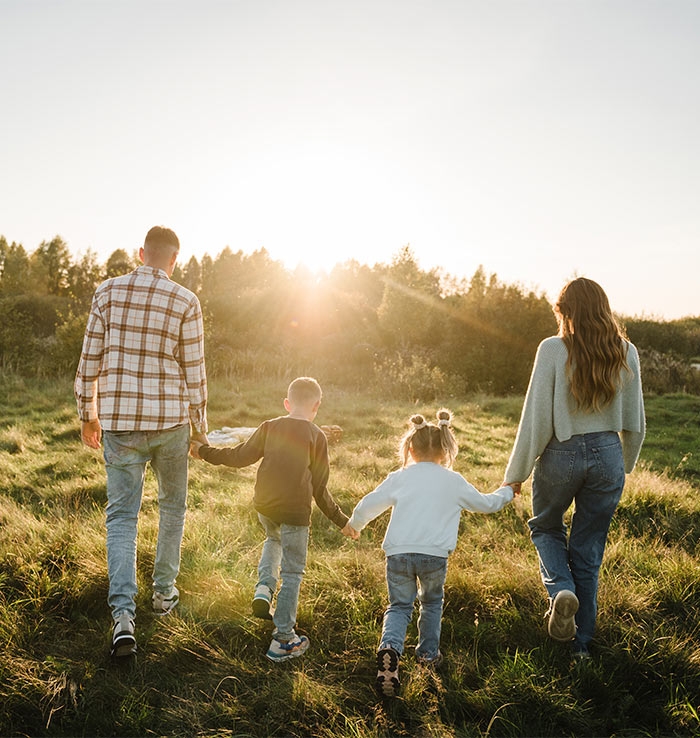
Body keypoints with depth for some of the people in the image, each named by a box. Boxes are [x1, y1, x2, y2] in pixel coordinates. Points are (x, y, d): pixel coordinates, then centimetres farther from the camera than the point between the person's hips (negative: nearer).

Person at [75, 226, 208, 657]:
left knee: (122, 515, 5)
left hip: (119, 420, 2)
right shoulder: (185, 302, -6)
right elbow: (194, 371, -5)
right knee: (173, 506, 19)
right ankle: (164, 592, 30)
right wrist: (201, 427, 6)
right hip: (170, 419, -1)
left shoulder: (108, 292, 1)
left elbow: (90, 359, 3)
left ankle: (123, 613, -6)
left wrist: (88, 414, 14)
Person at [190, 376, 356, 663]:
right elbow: (319, 487, -1)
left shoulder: (269, 427, 5)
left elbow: (240, 456, 4)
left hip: (264, 506, 4)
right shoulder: (316, 436, -2)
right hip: (295, 511, -4)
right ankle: (283, 640, 15)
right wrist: (340, 520, 9)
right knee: (292, 572, 9)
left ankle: (264, 587, 12)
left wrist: (204, 451, 18)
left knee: (273, 540, 35)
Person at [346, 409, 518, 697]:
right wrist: (507, 492, 43)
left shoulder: (399, 478, 8)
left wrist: (354, 525, 33)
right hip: (435, 555, 0)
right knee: (432, 602, 25)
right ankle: (428, 652, 33)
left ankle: (390, 647, -13)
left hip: (398, 553, 0)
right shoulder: (454, 481, 9)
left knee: (399, 606, 11)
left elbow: (368, 505, 12)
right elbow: (486, 503, 22)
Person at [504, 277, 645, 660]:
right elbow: (634, 422, 6)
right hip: (608, 456, 3)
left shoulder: (553, 349, -12)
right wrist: (625, 465, 22)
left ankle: (561, 590, -2)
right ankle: (580, 646, 25)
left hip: (561, 456, -3)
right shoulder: (626, 352, 0)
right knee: (588, 553, 15)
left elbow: (536, 418, -12)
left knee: (545, 527, 24)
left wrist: (516, 474, -3)